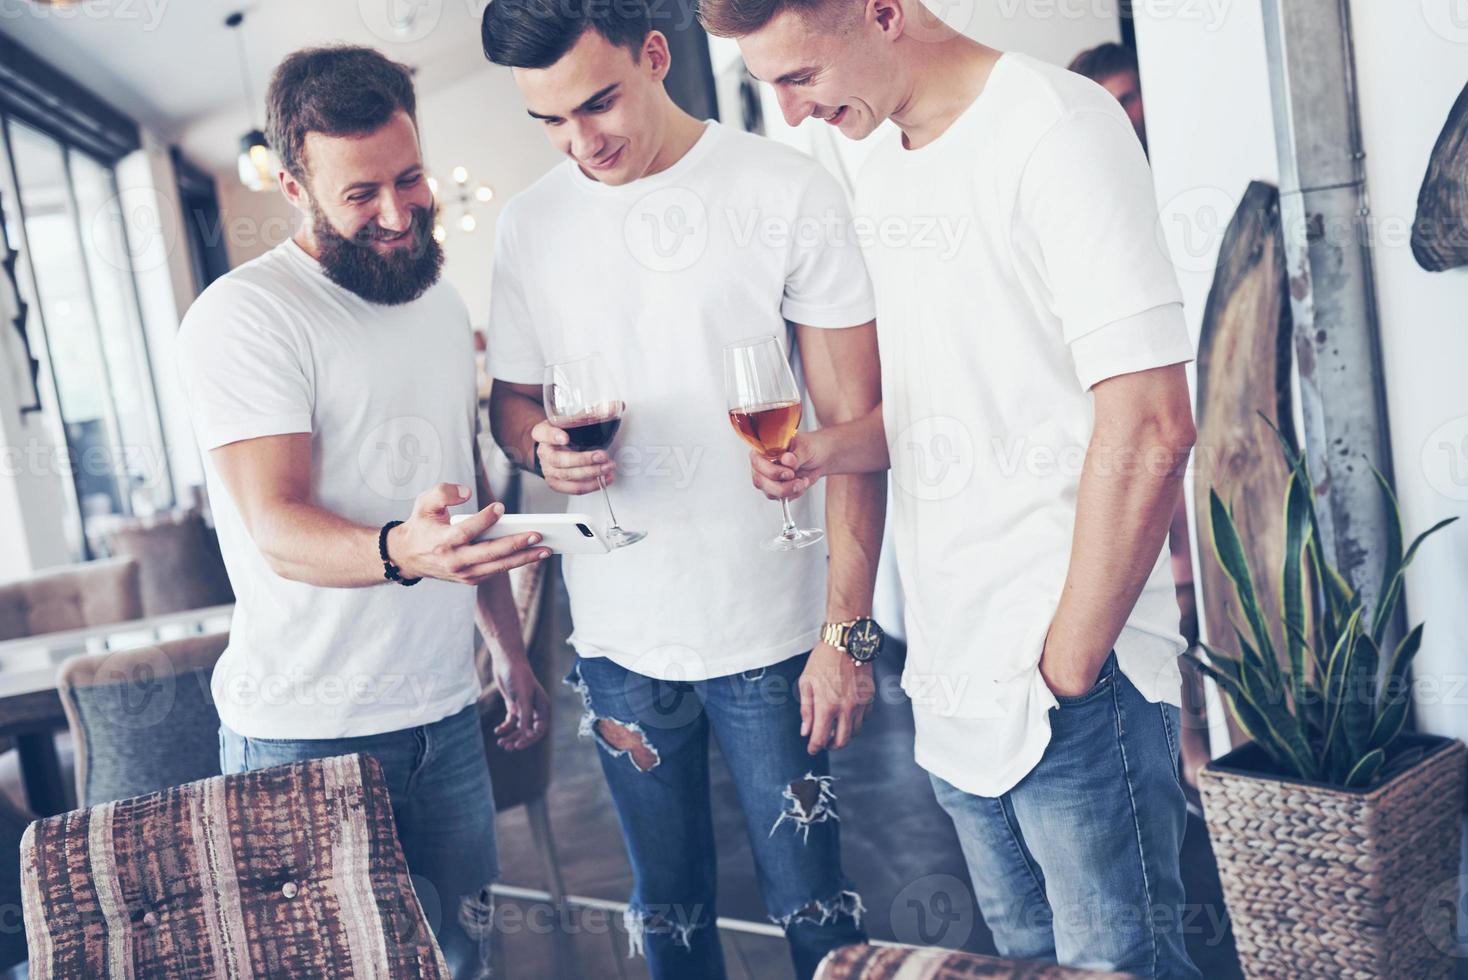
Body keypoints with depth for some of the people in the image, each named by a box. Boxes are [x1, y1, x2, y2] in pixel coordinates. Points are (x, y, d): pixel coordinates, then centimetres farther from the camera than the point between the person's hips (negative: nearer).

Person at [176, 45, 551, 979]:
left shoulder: (443, 302, 11)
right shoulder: (244, 316, -12)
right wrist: (402, 552, -41)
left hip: (447, 710, 6)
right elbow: (280, 533, -21)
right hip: (307, 733, -6)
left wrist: (513, 651, 17)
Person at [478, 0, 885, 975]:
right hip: (618, 638, 4)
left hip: (771, 629, -3)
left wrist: (847, 630, -12)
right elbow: (511, 399, 15)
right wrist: (542, 445, -10)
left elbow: (851, 420, -7)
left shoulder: (788, 190, -7)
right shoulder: (529, 225, 4)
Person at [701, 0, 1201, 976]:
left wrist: (1066, 669, -14)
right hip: (953, 679, 8)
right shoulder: (883, 172, 12)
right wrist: (831, 447, 2)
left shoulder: (1054, 124, -14)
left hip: (1074, 676, -8)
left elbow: (1147, 429, -19)